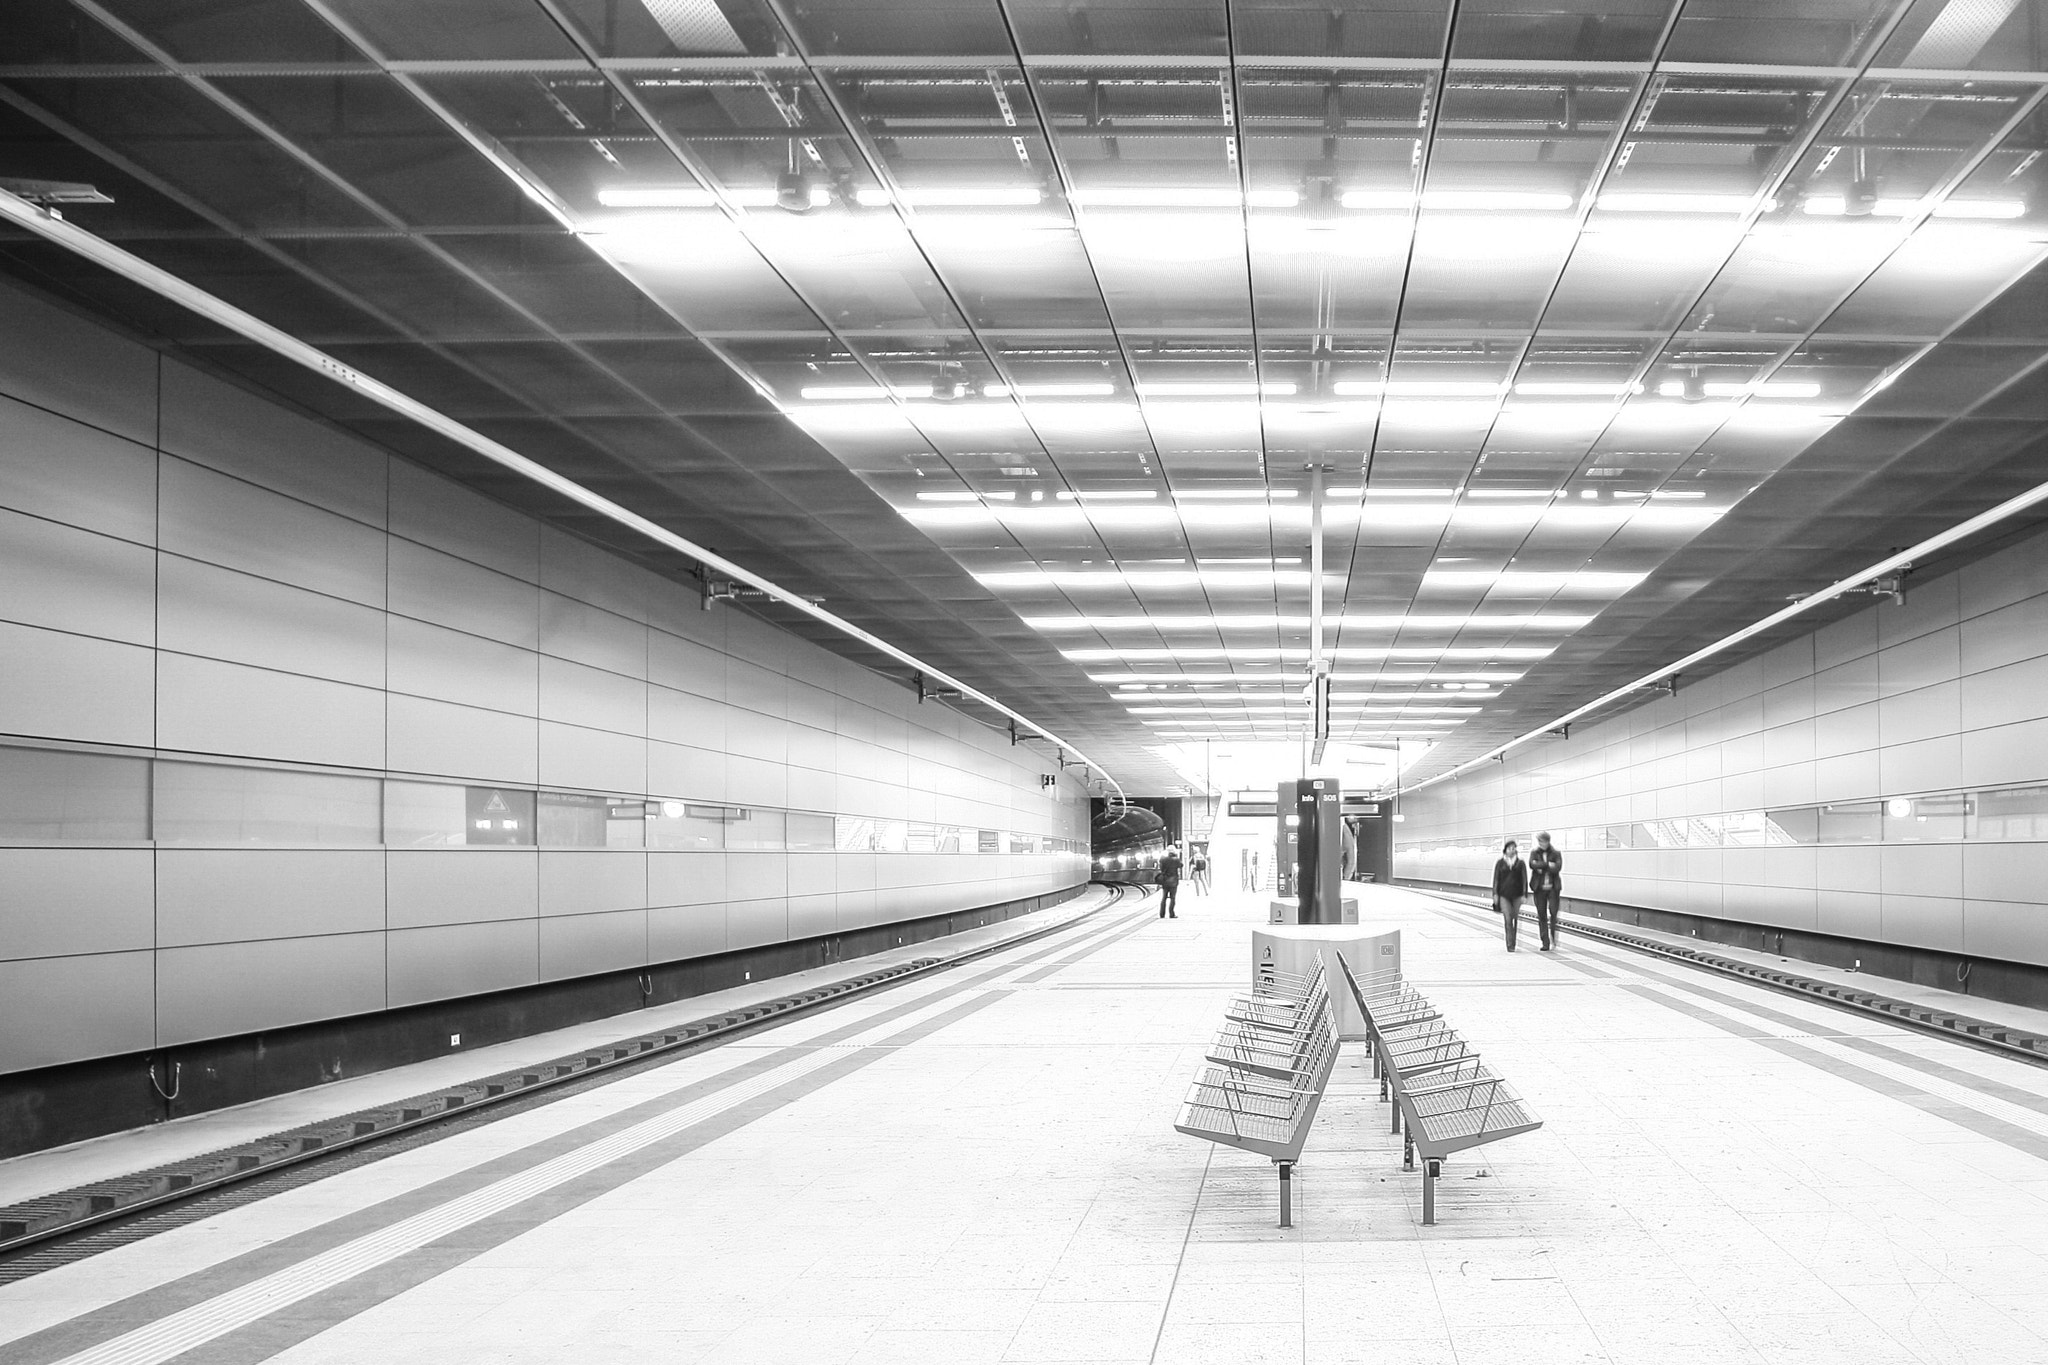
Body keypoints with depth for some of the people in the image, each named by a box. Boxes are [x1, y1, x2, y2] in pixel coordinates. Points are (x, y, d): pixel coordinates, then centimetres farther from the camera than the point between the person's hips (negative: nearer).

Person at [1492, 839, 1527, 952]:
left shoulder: (1521, 863, 3)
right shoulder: (1500, 863, 3)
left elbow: (1524, 879, 2)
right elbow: (1496, 879, 5)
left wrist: (1524, 894, -4)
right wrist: (1495, 894, 0)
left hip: (1517, 895, 1)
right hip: (1504, 895, -1)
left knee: (1515, 919, 7)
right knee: (1507, 920, -11)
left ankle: (1513, 943, 22)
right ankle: (1510, 945, -11)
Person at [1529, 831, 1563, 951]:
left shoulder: (1556, 854, 3)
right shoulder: (1534, 853, 5)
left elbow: (1557, 868, -12)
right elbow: (1532, 864, -13)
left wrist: (1541, 867, -13)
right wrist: (1548, 864, -16)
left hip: (1553, 888, -1)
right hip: (1539, 888, 1)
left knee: (1553, 912, -11)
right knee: (1542, 916, 2)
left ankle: (1553, 937, 8)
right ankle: (1545, 943, 7)